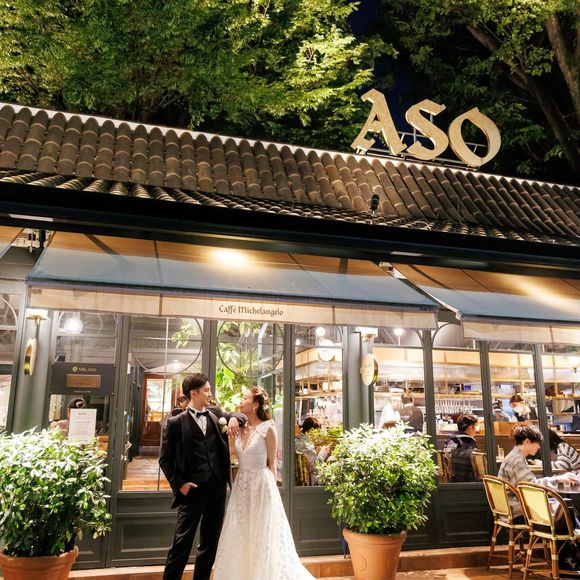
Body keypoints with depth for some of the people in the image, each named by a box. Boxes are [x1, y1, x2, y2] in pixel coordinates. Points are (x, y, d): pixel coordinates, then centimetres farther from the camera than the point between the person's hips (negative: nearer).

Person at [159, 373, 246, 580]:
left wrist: (234, 418, -3)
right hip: (193, 490, -5)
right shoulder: (176, 422, -6)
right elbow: (165, 458, -2)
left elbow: (240, 416, 20)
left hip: (218, 488, 5)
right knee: (182, 544, 0)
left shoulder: (216, 413, 8)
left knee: (210, 543, 15)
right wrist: (179, 484, -9)